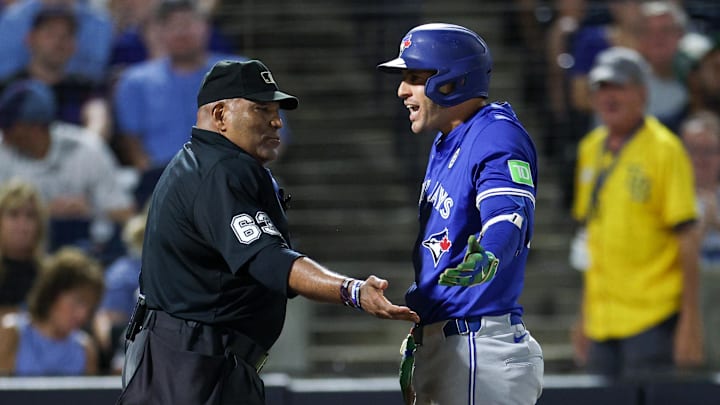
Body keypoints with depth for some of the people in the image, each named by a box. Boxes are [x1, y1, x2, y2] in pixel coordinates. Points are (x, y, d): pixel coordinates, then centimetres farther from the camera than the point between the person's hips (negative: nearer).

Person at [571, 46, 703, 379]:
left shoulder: (664, 149, -7)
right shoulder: (590, 149, 12)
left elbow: (688, 239, -9)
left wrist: (690, 321, -13)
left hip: (653, 316, -6)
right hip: (602, 320, 6)